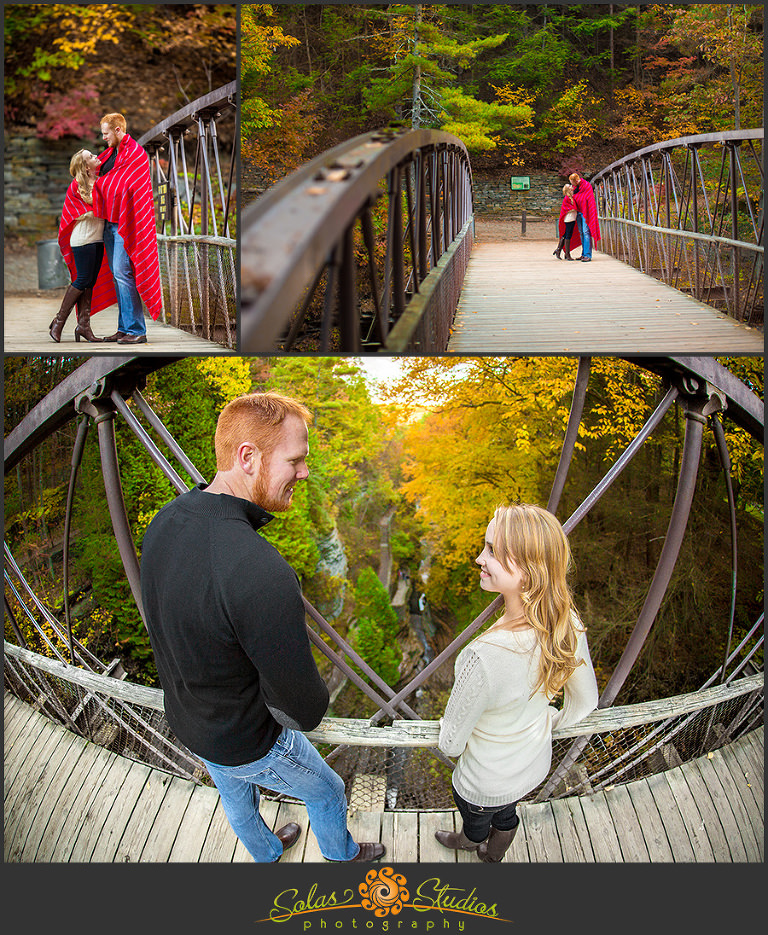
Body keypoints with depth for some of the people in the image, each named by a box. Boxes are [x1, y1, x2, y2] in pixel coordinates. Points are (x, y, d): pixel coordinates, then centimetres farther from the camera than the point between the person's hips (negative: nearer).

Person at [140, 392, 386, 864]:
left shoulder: (164, 522, -17)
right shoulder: (263, 575, -44)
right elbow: (307, 711, -33)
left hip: (186, 716, 7)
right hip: (248, 744, -6)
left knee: (237, 796, 36)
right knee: (328, 790, 25)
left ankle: (266, 853, 66)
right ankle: (342, 857, 56)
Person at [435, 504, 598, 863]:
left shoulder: (486, 658, -45)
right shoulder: (568, 624, -25)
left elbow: (451, 743, -26)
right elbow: (586, 700, -5)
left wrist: (448, 739, -2)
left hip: (485, 785, -4)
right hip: (536, 764, 5)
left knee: (476, 823, 33)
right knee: (506, 815, 37)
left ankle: (469, 841, 65)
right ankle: (493, 855, 66)